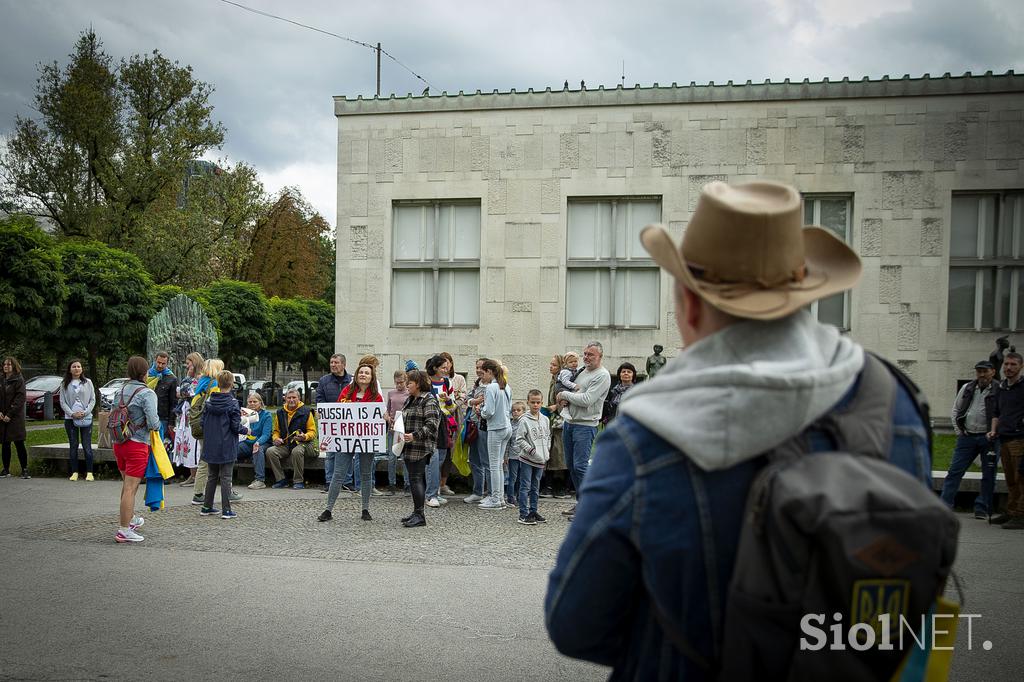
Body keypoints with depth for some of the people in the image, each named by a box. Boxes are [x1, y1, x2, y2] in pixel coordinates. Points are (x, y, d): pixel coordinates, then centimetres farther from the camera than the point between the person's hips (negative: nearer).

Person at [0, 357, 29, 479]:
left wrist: (10, 414, -15)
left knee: (19, 443, -6)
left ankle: (25, 469, -2)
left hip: (16, 418, -6)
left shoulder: (19, 380, -4)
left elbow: (20, 399, -11)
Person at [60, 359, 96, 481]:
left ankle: (89, 473, 1)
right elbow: (62, 402, 3)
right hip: (70, 418, 1)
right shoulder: (65, 384, 6)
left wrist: (85, 412, -11)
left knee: (87, 446, -3)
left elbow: (93, 400, 2)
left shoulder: (88, 382, 5)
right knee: (73, 446, 4)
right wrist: (72, 413, -11)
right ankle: (74, 472, 10)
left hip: (86, 418, -1)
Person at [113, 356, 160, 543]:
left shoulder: (122, 389, 7)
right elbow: (153, 423, -19)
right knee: (130, 488, -4)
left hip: (119, 442, 7)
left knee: (127, 484, 23)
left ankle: (130, 518, 39)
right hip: (136, 445, -7)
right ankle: (124, 531, -3)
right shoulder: (147, 393, -14)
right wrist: (157, 424, 2)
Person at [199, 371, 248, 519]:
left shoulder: (209, 401, 1)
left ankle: (207, 507, 21)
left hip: (211, 446, 5)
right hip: (227, 447, -5)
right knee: (226, 477, 0)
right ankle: (226, 510, 1)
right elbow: (236, 426, -14)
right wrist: (246, 430, 5)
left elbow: (203, 423, 4)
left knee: (212, 476, 16)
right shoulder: (233, 403, -13)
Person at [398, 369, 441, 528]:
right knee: (416, 479, 13)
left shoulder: (429, 400, -11)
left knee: (416, 479, -10)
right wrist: (401, 433, 13)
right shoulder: (410, 400, 19)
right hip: (409, 447, 9)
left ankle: (419, 516, -8)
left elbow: (431, 425, -19)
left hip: (420, 448, -9)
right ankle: (417, 513, 19)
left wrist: (415, 436, -25)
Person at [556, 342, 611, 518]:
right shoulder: (581, 371, 15)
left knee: (580, 466, -12)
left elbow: (586, 400, -19)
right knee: (571, 465, 12)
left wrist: (565, 394, -7)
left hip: (585, 426, -8)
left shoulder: (602, 376, -9)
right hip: (569, 423, 8)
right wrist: (566, 397, -4)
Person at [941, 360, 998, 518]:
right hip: (967, 437, 3)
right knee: (955, 470, 0)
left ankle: (982, 508, 16)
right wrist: (958, 431, 9)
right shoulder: (967, 388, 9)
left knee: (988, 474, 6)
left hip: (988, 438, -3)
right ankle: (944, 504, 2)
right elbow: (956, 409, 17)